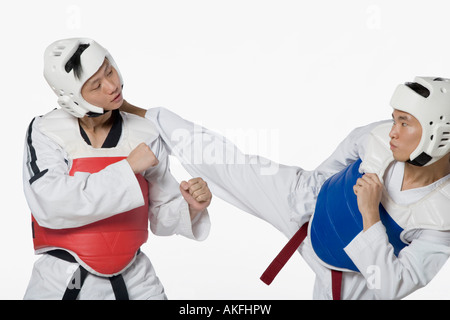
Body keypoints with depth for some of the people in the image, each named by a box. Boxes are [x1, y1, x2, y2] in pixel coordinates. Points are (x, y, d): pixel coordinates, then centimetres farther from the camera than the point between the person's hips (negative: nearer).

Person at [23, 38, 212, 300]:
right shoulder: (45, 132, -10)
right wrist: (127, 168, -23)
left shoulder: (145, 135, -3)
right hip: (61, 281, -2)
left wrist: (190, 207, -17)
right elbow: (50, 206, -25)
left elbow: (163, 215, 5)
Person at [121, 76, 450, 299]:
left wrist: (370, 214, -42)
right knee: (227, 162, -4)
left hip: (344, 275, -1)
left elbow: (390, 286, -33)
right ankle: (140, 114, 15)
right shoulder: (381, 137, -24)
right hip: (308, 201, 2)